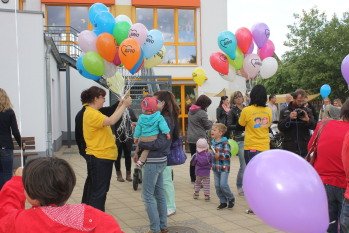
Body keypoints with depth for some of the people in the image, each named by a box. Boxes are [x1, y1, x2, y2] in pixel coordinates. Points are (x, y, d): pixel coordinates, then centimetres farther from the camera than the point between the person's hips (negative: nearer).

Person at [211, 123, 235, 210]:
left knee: (223, 184, -12)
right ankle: (223, 202, 22)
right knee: (217, 186, 8)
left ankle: (231, 198, 13)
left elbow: (228, 155, -18)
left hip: (224, 167, -7)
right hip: (216, 167, 7)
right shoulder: (213, 142, 9)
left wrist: (219, 155, -26)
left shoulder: (224, 143, -13)